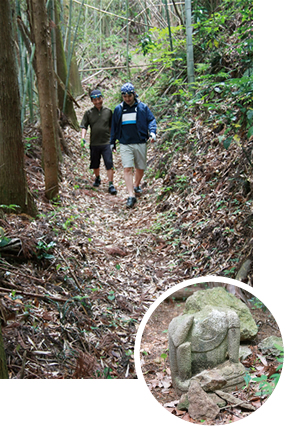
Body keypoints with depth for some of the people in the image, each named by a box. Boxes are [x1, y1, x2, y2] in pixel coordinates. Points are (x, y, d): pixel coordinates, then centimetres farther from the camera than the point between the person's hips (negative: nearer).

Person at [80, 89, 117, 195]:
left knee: (109, 164, -10)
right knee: (95, 164, 15)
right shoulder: (88, 113, 2)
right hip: (94, 143, 1)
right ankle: (97, 179, 41)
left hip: (106, 143, -1)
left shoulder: (108, 111, 4)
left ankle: (111, 185, -6)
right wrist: (83, 137, -16)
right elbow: (84, 126, 0)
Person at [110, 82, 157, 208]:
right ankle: (131, 196, -14)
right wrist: (112, 142, 19)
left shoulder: (143, 107, 5)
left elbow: (151, 120, 4)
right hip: (125, 144, 0)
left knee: (140, 168, 10)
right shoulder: (118, 109, 9)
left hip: (140, 143, 0)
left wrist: (152, 132, -15)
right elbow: (114, 127, 17)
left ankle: (136, 186, 39)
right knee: (127, 168, -12)